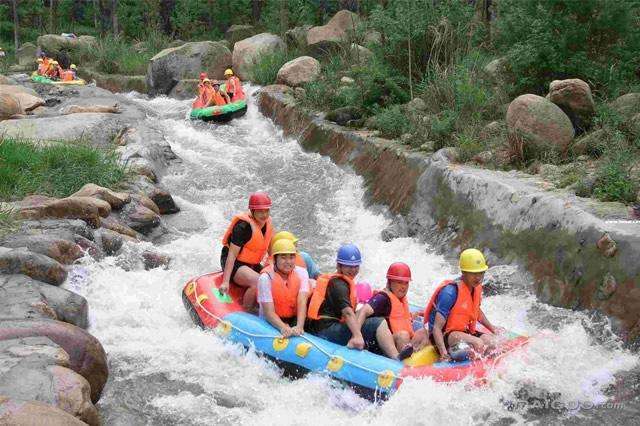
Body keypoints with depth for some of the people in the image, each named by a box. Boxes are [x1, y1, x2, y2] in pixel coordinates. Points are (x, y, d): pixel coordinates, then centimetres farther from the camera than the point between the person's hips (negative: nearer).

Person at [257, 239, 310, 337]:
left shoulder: (301, 272, 0)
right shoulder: (266, 278, -11)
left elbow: (302, 302, -14)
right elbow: (269, 312, -18)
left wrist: (299, 326, -33)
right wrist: (283, 328, -38)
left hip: (295, 319, 4)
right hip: (271, 322, -4)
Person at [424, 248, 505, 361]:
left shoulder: (477, 287, 1)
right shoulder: (450, 292, -25)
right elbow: (437, 328, -28)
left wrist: (492, 328, 19)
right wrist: (444, 354, -39)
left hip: (465, 331, 9)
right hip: (445, 335, -9)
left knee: (494, 343, -11)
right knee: (478, 344, -31)